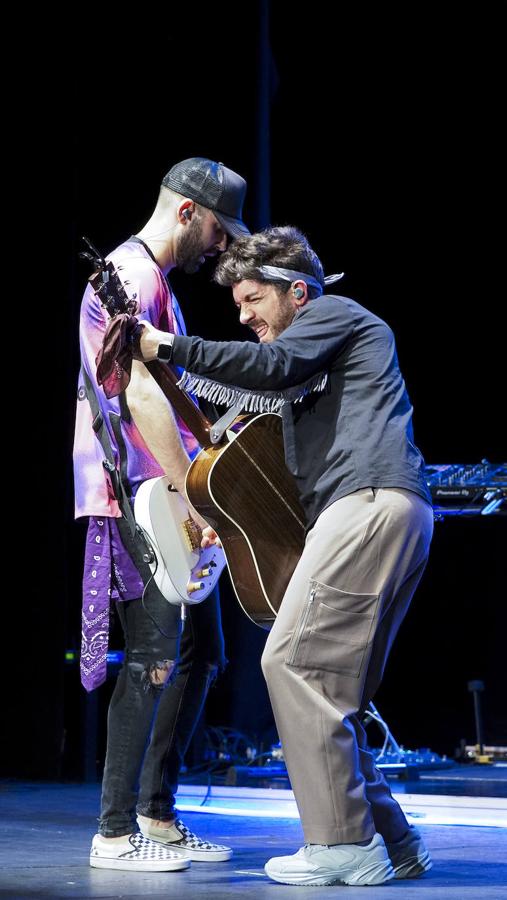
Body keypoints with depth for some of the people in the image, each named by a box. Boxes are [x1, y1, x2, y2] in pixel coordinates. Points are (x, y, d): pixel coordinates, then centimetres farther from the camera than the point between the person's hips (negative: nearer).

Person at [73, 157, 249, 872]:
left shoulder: (157, 282, 22)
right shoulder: (131, 273, -12)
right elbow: (140, 392, -23)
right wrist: (191, 492, -25)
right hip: (136, 497, -11)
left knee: (200, 653, 12)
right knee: (155, 659, -12)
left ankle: (157, 816, 19)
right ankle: (115, 834, -7)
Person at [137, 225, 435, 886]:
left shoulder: (336, 312, 6)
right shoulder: (310, 377, 34)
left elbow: (272, 365, -12)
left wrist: (166, 346, -11)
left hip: (370, 502, -10)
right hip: (398, 514, 10)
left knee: (294, 661, -14)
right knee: (330, 686, 9)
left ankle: (344, 845, -14)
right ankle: (388, 843, 10)